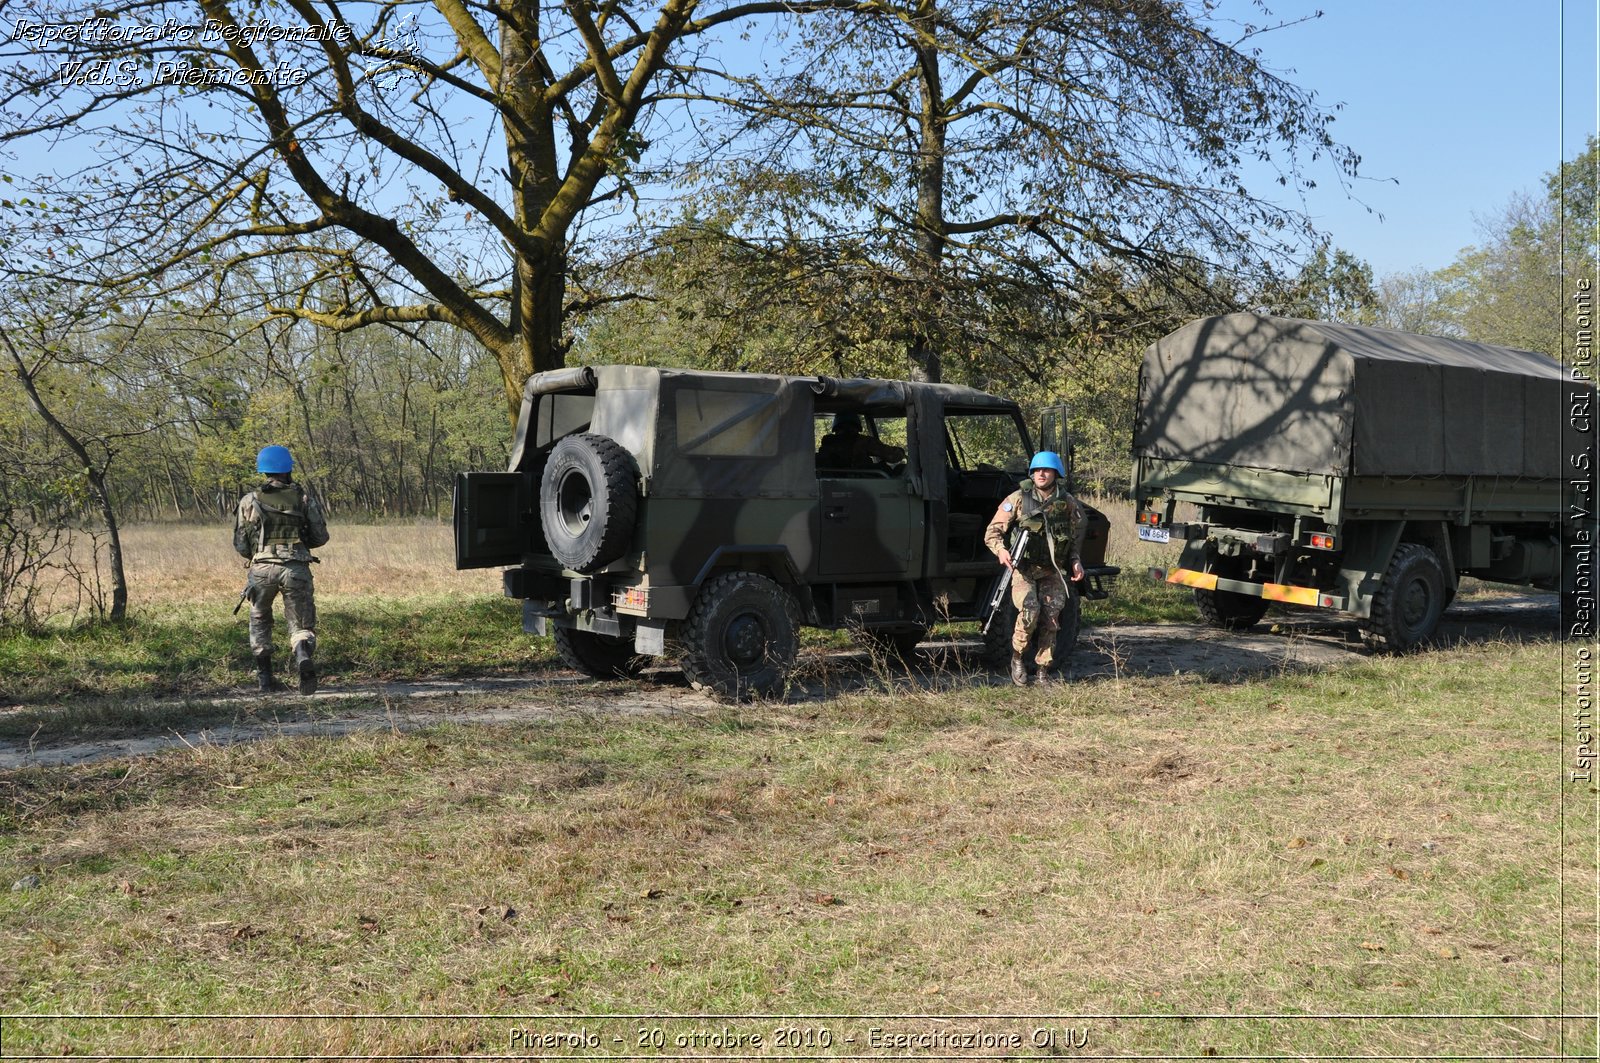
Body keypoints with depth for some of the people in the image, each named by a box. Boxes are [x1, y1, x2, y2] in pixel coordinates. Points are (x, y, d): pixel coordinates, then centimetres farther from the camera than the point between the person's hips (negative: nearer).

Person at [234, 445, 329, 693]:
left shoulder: (250, 501, 7)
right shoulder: (304, 499, 7)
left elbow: (240, 545, 8)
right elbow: (321, 537, 11)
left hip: (263, 569, 1)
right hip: (297, 569, -1)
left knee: (259, 620, 25)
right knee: (302, 626, 7)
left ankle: (264, 675, 20)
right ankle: (304, 658, -25)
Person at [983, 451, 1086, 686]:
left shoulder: (1068, 503, 3)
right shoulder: (1018, 499, -6)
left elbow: (1075, 536, 17)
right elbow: (992, 532, -4)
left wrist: (1075, 561, 3)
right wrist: (1001, 550, -23)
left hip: (1052, 571, 3)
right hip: (1023, 568, -3)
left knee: (1050, 617, -6)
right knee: (1030, 609, -23)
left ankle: (1043, 672, 7)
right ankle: (1017, 657, 0)